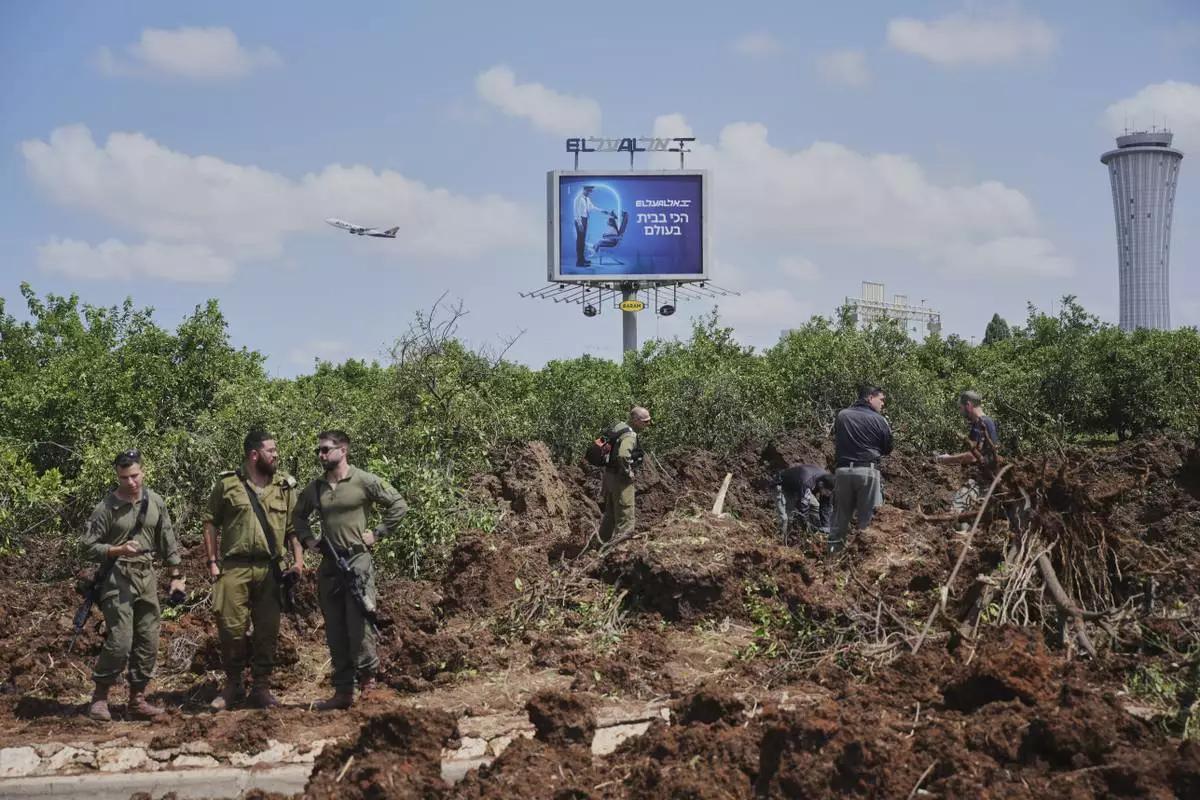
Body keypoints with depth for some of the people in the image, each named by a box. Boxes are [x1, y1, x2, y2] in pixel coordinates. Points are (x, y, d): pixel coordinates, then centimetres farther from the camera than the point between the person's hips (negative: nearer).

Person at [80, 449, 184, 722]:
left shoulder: (155, 502, 5)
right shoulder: (106, 508, -9)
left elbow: (168, 541, 11)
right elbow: (89, 548, -7)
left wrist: (176, 575, 8)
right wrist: (119, 550, -21)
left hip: (147, 577, 5)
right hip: (117, 579, -5)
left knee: (148, 643, 6)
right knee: (120, 643, -12)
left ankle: (137, 699, 16)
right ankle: (100, 697, 3)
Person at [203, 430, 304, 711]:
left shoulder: (285, 486, 7)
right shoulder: (227, 483, 1)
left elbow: (293, 526, 9)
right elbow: (210, 522, 5)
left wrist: (298, 559, -1)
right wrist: (212, 561, 0)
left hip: (271, 569, 2)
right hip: (235, 567, -2)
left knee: (268, 631, 5)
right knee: (231, 627, -2)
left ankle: (262, 687, 17)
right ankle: (233, 685, 15)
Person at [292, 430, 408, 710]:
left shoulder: (364, 481, -5)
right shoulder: (315, 487, 10)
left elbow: (398, 504, -2)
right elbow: (298, 515, 28)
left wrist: (378, 533, -5)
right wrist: (307, 539, 12)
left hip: (358, 560, -5)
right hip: (328, 564, 6)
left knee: (359, 625, -11)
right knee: (335, 632, 8)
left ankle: (368, 678, 9)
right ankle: (343, 692, 14)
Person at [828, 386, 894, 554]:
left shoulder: (841, 415, 8)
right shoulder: (878, 420, -1)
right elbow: (888, 449, 8)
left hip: (842, 470, 3)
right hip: (867, 471, -3)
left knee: (840, 517, 9)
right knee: (868, 518, 1)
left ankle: (834, 551, 9)